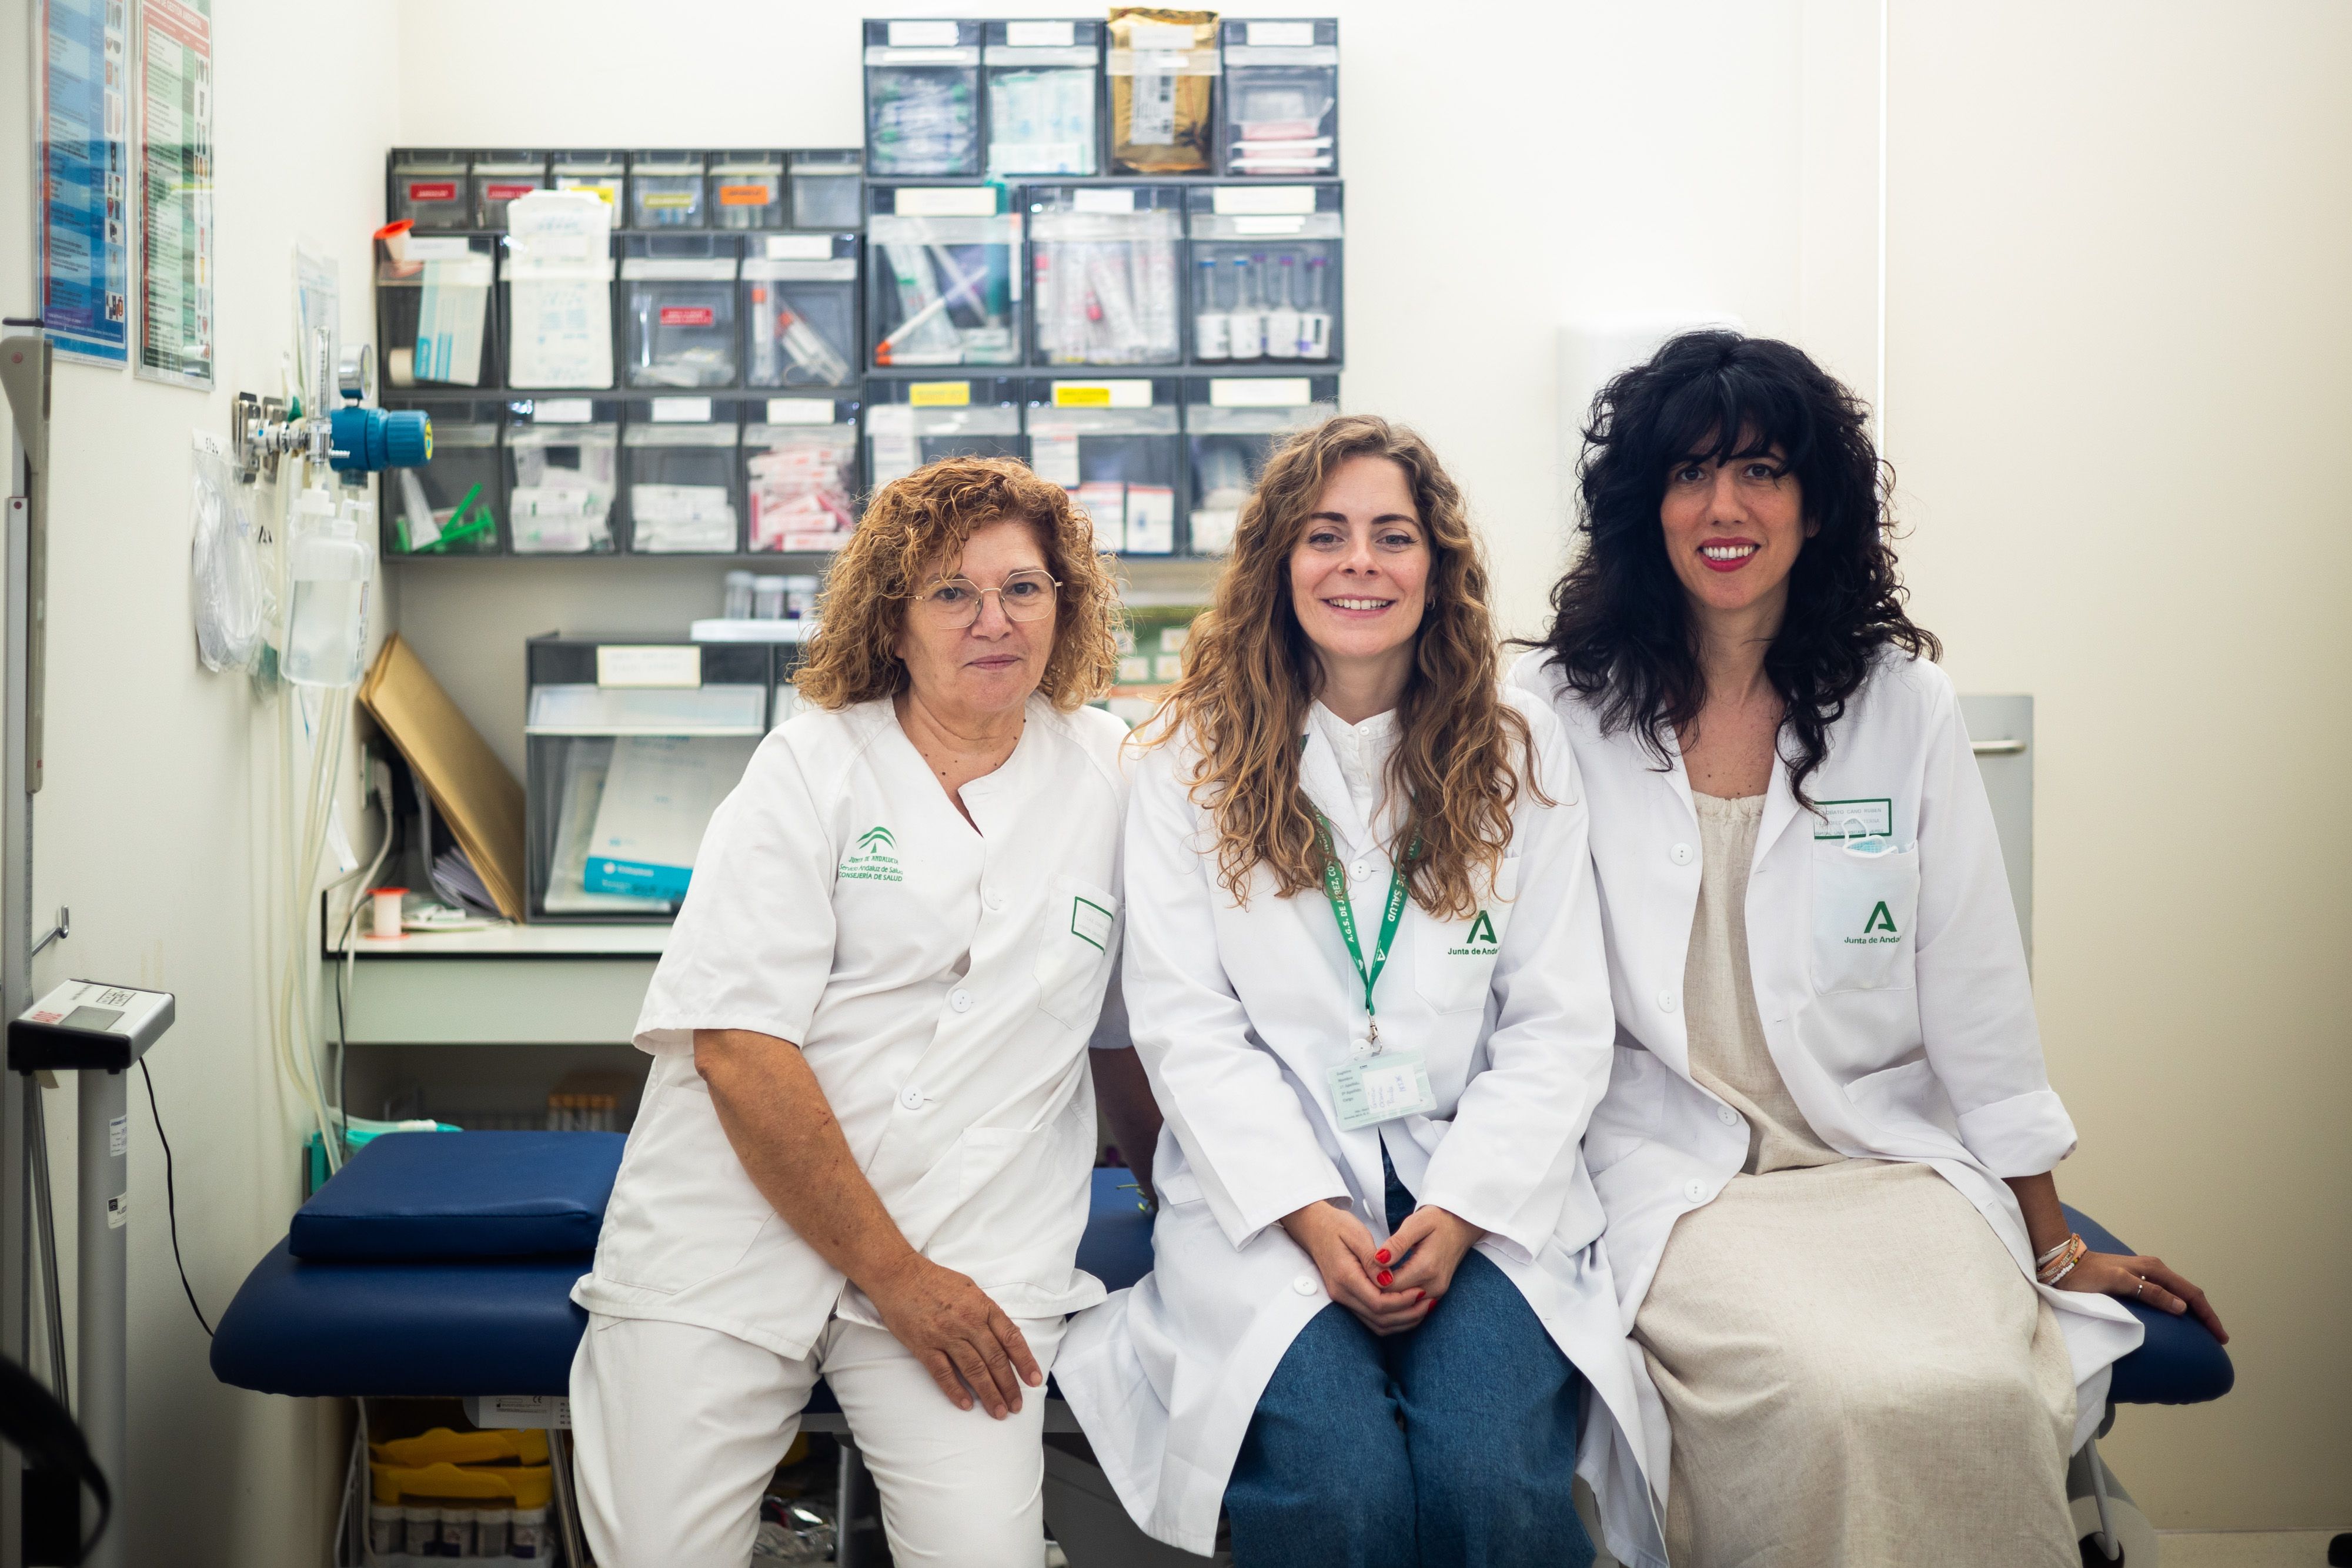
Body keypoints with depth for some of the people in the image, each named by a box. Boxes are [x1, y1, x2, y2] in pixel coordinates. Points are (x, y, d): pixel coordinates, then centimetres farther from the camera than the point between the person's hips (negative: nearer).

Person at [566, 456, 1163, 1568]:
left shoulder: (1113, 776, 8)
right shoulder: (812, 767, -1)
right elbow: (737, 1046, -10)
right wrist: (894, 1275, -13)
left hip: (972, 1241, 1)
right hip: (738, 1222, -1)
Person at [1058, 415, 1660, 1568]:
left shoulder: (1520, 757, 9)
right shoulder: (1191, 758, 5)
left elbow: (1558, 1027, 5)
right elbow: (1184, 1021, 0)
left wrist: (1459, 1211, -10)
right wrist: (1310, 1212, -13)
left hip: (1478, 1184, 1)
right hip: (1268, 1189, -1)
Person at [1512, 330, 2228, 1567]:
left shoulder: (1904, 708, 5)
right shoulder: (1563, 712, 2)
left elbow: (1975, 997, 8)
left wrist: (2054, 1248, 12)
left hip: (1892, 1154, 2)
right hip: (1677, 1171, -2)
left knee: (1977, 1396, -29)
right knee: (1836, 1399, -31)